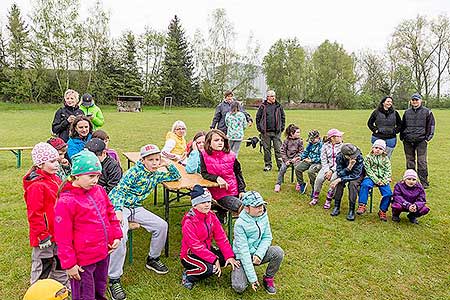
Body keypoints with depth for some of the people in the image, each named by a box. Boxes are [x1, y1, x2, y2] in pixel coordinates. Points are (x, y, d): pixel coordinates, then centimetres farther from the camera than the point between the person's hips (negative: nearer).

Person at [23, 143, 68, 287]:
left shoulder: (55, 179, 5)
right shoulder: (36, 186, -23)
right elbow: (34, 214, -23)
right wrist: (43, 236, -20)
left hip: (59, 233, 9)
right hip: (45, 235, -9)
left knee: (60, 262, 24)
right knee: (43, 265, 7)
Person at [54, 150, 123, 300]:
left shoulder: (99, 190, 0)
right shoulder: (65, 201, -21)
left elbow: (110, 213, 13)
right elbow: (63, 238, -16)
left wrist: (116, 236, 6)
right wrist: (69, 264, -12)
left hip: (104, 252, 7)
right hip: (83, 260, -6)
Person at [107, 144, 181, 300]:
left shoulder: (156, 174, 6)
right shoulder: (134, 171, -15)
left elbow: (176, 176, 20)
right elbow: (119, 190, -21)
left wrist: (168, 164, 1)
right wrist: (118, 211, -34)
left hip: (136, 207, 7)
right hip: (118, 206, -7)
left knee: (161, 225, -3)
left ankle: (152, 259, 20)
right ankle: (114, 280, -18)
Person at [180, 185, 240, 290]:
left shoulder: (211, 216, -2)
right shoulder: (189, 222, -23)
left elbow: (221, 237, -5)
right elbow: (196, 247, -26)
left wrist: (230, 256, -15)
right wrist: (214, 260, -31)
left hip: (207, 249, 7)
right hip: (190, 254, -7)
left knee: (229, 259, -13)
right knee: (208, 268, -33)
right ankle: (187, 276, -6)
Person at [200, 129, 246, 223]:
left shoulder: (230, 155, -1)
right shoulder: (204, 155, -7)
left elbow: (238, 173, 8)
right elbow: (204, 174, -4)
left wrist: (241, 190, 1)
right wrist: (217, 178, -21)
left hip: (235, 190, 5)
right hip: (219, 193, -5)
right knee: (242, 207, -23)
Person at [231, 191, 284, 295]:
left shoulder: (263, 216, -8)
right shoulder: (240, 224, -24)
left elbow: (267, 237, -1)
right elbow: (243, 251, -24)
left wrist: (259, 254, -21)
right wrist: (252, 278, -25)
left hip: (258, 253, 4)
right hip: (243, 257, -4)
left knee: (278, 252, -24)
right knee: (239, 287, -24)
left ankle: (268, 278, 1)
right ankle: (237, 271, 11)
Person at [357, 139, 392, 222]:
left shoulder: (385, 159, 9)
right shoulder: (368, 157, 2)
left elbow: (388, 171, 5)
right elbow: (368, 170, -5)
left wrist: (384, 180, -11)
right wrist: (376, 180, -15)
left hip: (383, 179, 2)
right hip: (371, 177, -2)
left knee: (388, 193, -18)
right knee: (365, 184, -34)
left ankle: (382, 211, 3)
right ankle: (362, 206, -27)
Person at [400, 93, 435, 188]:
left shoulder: (427, 112, 4)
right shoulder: (407, 112, 14)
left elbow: (431, 125, 4)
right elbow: (403, 125, 20)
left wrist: (428, 138, -2)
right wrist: (402, 137, 13)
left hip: (421, 141, -3)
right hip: (408, 142, 4)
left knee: (422, 162, -5)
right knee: (410, 161, 9)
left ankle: (424, 182, 2)